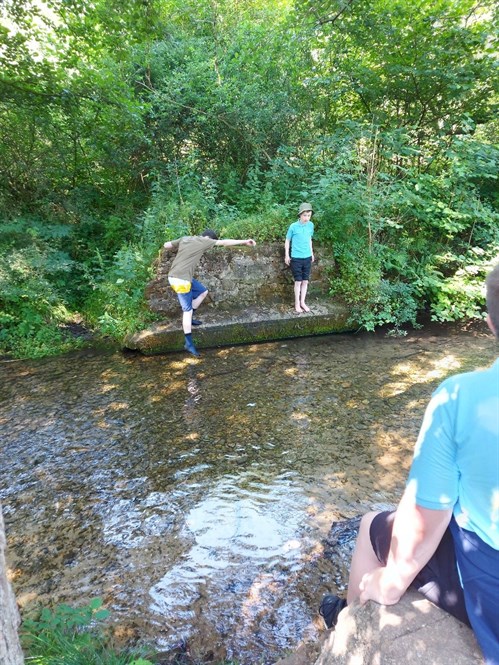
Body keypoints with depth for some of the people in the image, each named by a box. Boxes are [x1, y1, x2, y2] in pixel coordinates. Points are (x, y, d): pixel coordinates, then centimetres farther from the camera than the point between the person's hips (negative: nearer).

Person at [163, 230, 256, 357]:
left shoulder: (185, 239, 12)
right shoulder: (203, 241, -8)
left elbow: (166, 245, 12)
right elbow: (224, 243, -6)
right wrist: (244, 242, -1)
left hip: (175, 277, 8)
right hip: (180, 280, -8)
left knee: (203, 291, 20)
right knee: (188, 310, -3)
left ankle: (188, 318, 24)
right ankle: (189, 343, 1)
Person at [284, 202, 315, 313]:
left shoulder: (311, 225, 1)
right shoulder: (293, 226, -12)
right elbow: (287, 241, -1)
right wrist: (287, 255, -1)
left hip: (307, 257, 4)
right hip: (296, 258, -4)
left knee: (305, 281, 9)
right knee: (298, 281, 1)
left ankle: (302, 302, 22)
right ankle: (297, 304, 13)